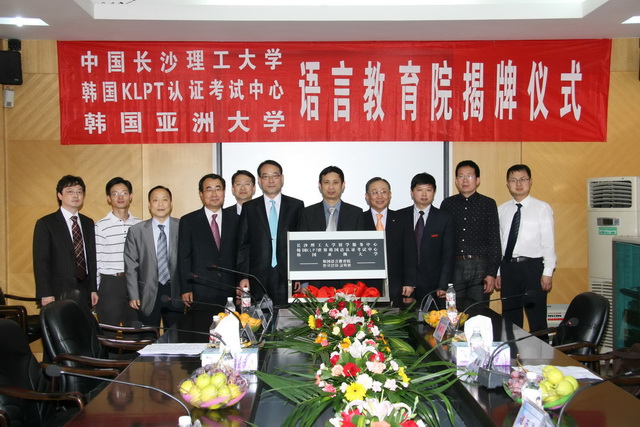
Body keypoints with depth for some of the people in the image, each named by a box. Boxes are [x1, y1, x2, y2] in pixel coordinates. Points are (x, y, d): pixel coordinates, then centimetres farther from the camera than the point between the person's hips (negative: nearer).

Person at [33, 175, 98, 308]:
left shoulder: (88, 223, 14)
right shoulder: (45, 224, -1)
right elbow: (40, 262, -6)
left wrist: (93, 289, 9)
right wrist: (46, 294, -12)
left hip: (85, 293, 4)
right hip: (59, 294, -4)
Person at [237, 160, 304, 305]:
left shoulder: (297, 206, 8)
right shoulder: (249, 208, 10)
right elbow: (243, 246, 7)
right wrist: (243, 277, -1)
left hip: (288, 277, 0)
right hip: (258, 278, 0)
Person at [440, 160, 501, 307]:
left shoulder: (488, 204, 3)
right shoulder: (447, 204, 8)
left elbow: (494, 241, 1)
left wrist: (492, 273, -5)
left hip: (480, 267, -1)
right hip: (454, 266, 1)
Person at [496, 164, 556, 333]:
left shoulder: (542, 208, -2)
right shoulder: (501, 210, 8)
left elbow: (548, 242, -5)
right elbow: (497, 242, 9)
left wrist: (547, 273, -9)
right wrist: (497, 272, 8)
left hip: (532, 267, -4)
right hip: (507, 267, 4)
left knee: (537, 318, 2)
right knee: (510, 318, 13)